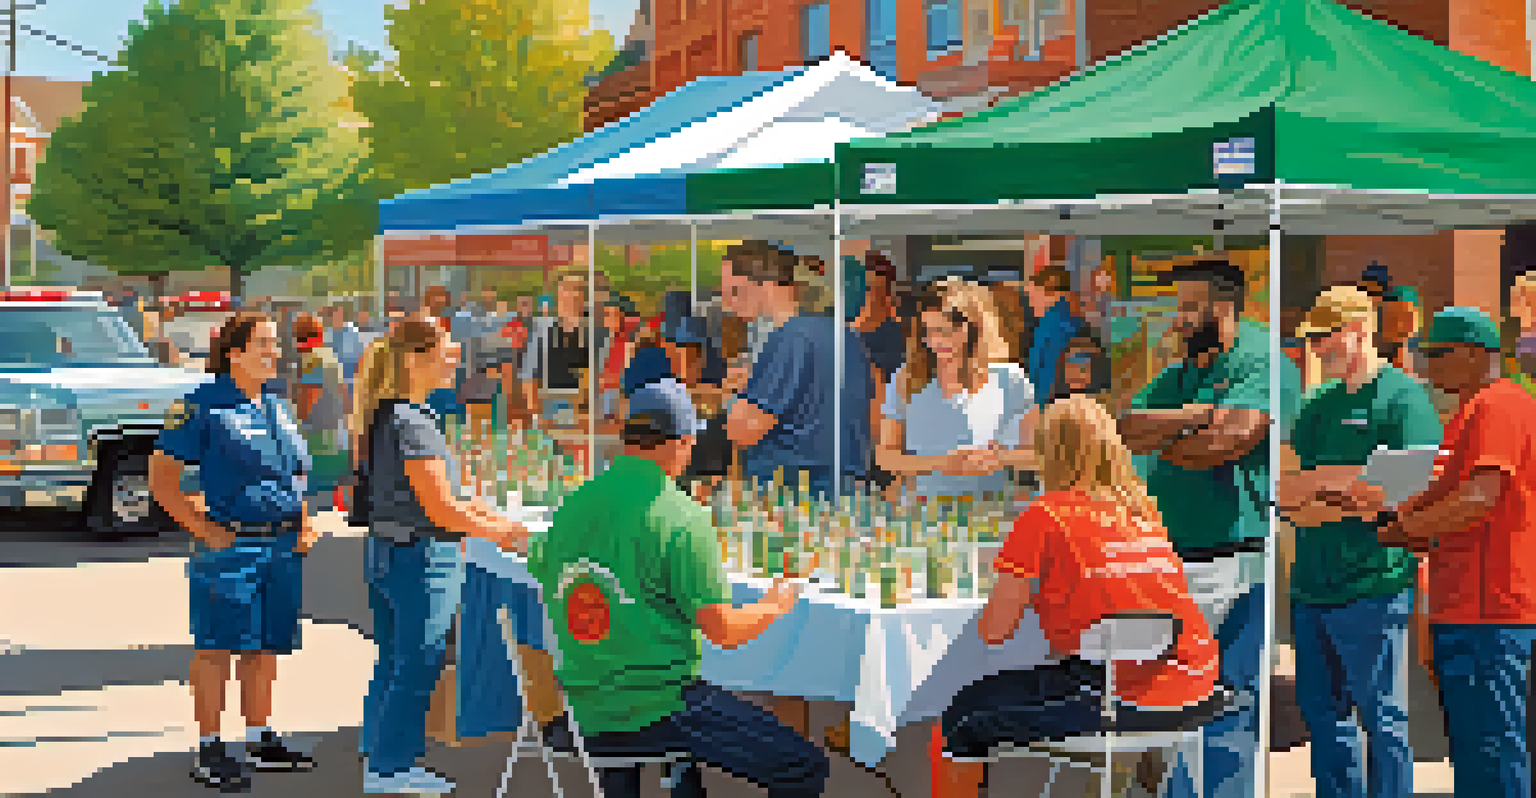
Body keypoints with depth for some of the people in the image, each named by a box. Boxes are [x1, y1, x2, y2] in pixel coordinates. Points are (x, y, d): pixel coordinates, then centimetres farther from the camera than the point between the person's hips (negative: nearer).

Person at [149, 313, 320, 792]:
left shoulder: (276, 408, 15)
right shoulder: (203, 406, -7)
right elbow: (161, 479, -9)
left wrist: (305, 526, 11)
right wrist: (206, 532, -14)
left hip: (283, 546, 7)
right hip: (230, 545, -7)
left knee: (265, 648, 13)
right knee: (217, 648, -1)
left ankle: (260, 741, 22)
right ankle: (209, 752, 5)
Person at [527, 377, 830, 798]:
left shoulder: (570, 508, 4)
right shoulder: (682, 518, -14)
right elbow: (723, 631, -14)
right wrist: (775, 605, 4)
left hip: (590, 720, 8)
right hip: (661, 708, -7)